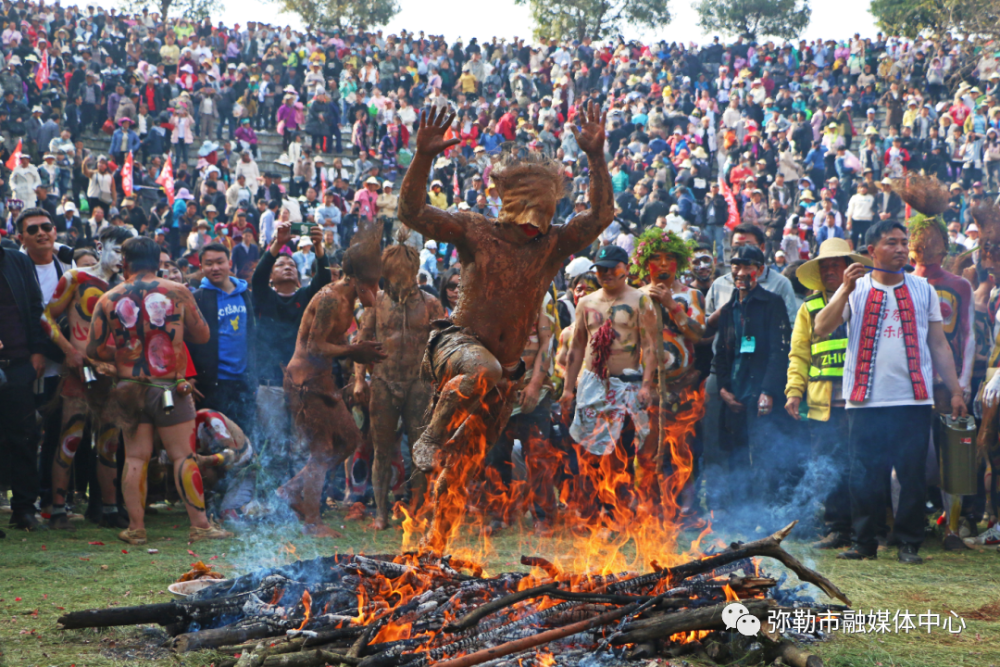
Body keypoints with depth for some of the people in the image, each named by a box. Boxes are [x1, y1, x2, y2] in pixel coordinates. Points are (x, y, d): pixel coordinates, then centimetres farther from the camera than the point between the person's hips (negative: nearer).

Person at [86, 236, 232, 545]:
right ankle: (200, 525, 0)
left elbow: (94, 350, 0)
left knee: (135, 457, 7)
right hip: (170, 389, -2)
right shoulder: (177, 293, -4)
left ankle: (136, 527, 7)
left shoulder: (108, 300, -2)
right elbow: (202, 334, 3)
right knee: (183, 456, 0)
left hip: (129, 389, 2)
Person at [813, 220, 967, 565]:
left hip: (914, 400, 1)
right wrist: (846, 290, -17)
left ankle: (909, 544, 10)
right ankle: (864, 542, 12)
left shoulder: (922, 289, 12)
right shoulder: (856, 289, 7)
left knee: (912, 476, 1)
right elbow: (821, 328, -6)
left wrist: (956, 391, 7)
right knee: (864, 476, 1)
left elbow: (939, 345, 13)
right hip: (865, 402, -1)